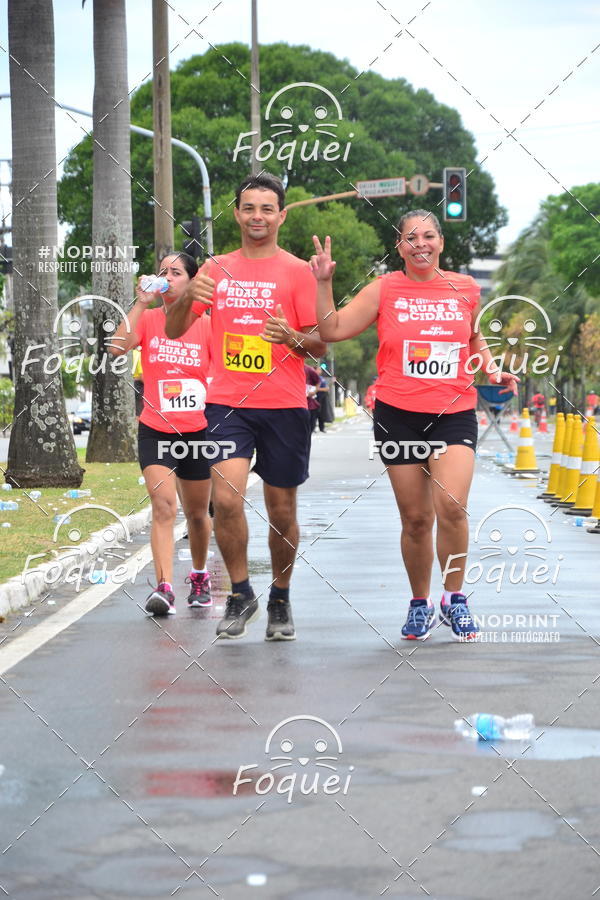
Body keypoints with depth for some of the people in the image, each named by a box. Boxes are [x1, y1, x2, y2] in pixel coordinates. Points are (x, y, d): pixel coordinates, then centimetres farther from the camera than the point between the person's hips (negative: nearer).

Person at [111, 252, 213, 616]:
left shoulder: (206, 325, 0)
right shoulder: (148, 319, 0)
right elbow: (119, 347, -19)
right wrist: (141, 303, -20)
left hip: (197, 431, 1)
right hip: (155, 432, -1)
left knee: (197, 513, 14)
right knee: (163, 505, -18)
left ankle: (200, 576, 37)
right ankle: (164, 587, -24)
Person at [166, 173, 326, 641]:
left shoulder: (297, 271, 1)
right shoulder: (216, 269, 9)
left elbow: (322, 344, -1)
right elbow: (174, 331, 9)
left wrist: (293, 338, -23)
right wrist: (186, 298, -12)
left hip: (284, 407, -1)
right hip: (227, 403, 1)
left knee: (282, 509, 6)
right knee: (227, 497, -15)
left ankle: (280, 600, 25)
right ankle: (240, 594, 2)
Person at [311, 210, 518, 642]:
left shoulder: (465, 289, 7)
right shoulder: (384, 290, 1)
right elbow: (332, 329, -2)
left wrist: (493, 369, 9)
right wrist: (323, 283, -11)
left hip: (455, 415, 0)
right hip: (399, 415, 0)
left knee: (452, 506, -20)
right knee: (416, 519, 5)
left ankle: (454, 598, -1)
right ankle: (420, 604, 24)